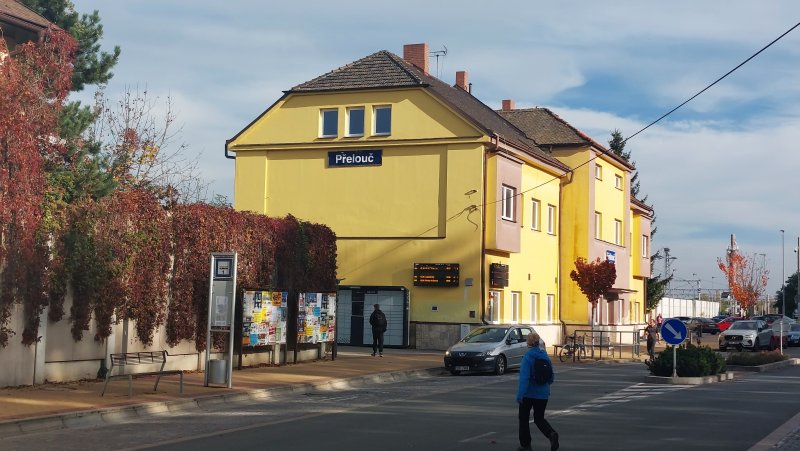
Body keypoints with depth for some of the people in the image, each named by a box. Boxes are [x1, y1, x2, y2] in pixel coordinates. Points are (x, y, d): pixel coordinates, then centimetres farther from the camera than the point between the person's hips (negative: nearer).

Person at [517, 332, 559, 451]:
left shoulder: (528, 357, -14)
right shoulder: (545, 356, 2)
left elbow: (524, 377, -23)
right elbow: (551, 377, 8)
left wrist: (520, 394, -26)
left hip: (528, 393, -5)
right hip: (543, 394, 5)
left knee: (524, 418, 13)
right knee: (539, 418, 14)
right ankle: (552, 434, -13)